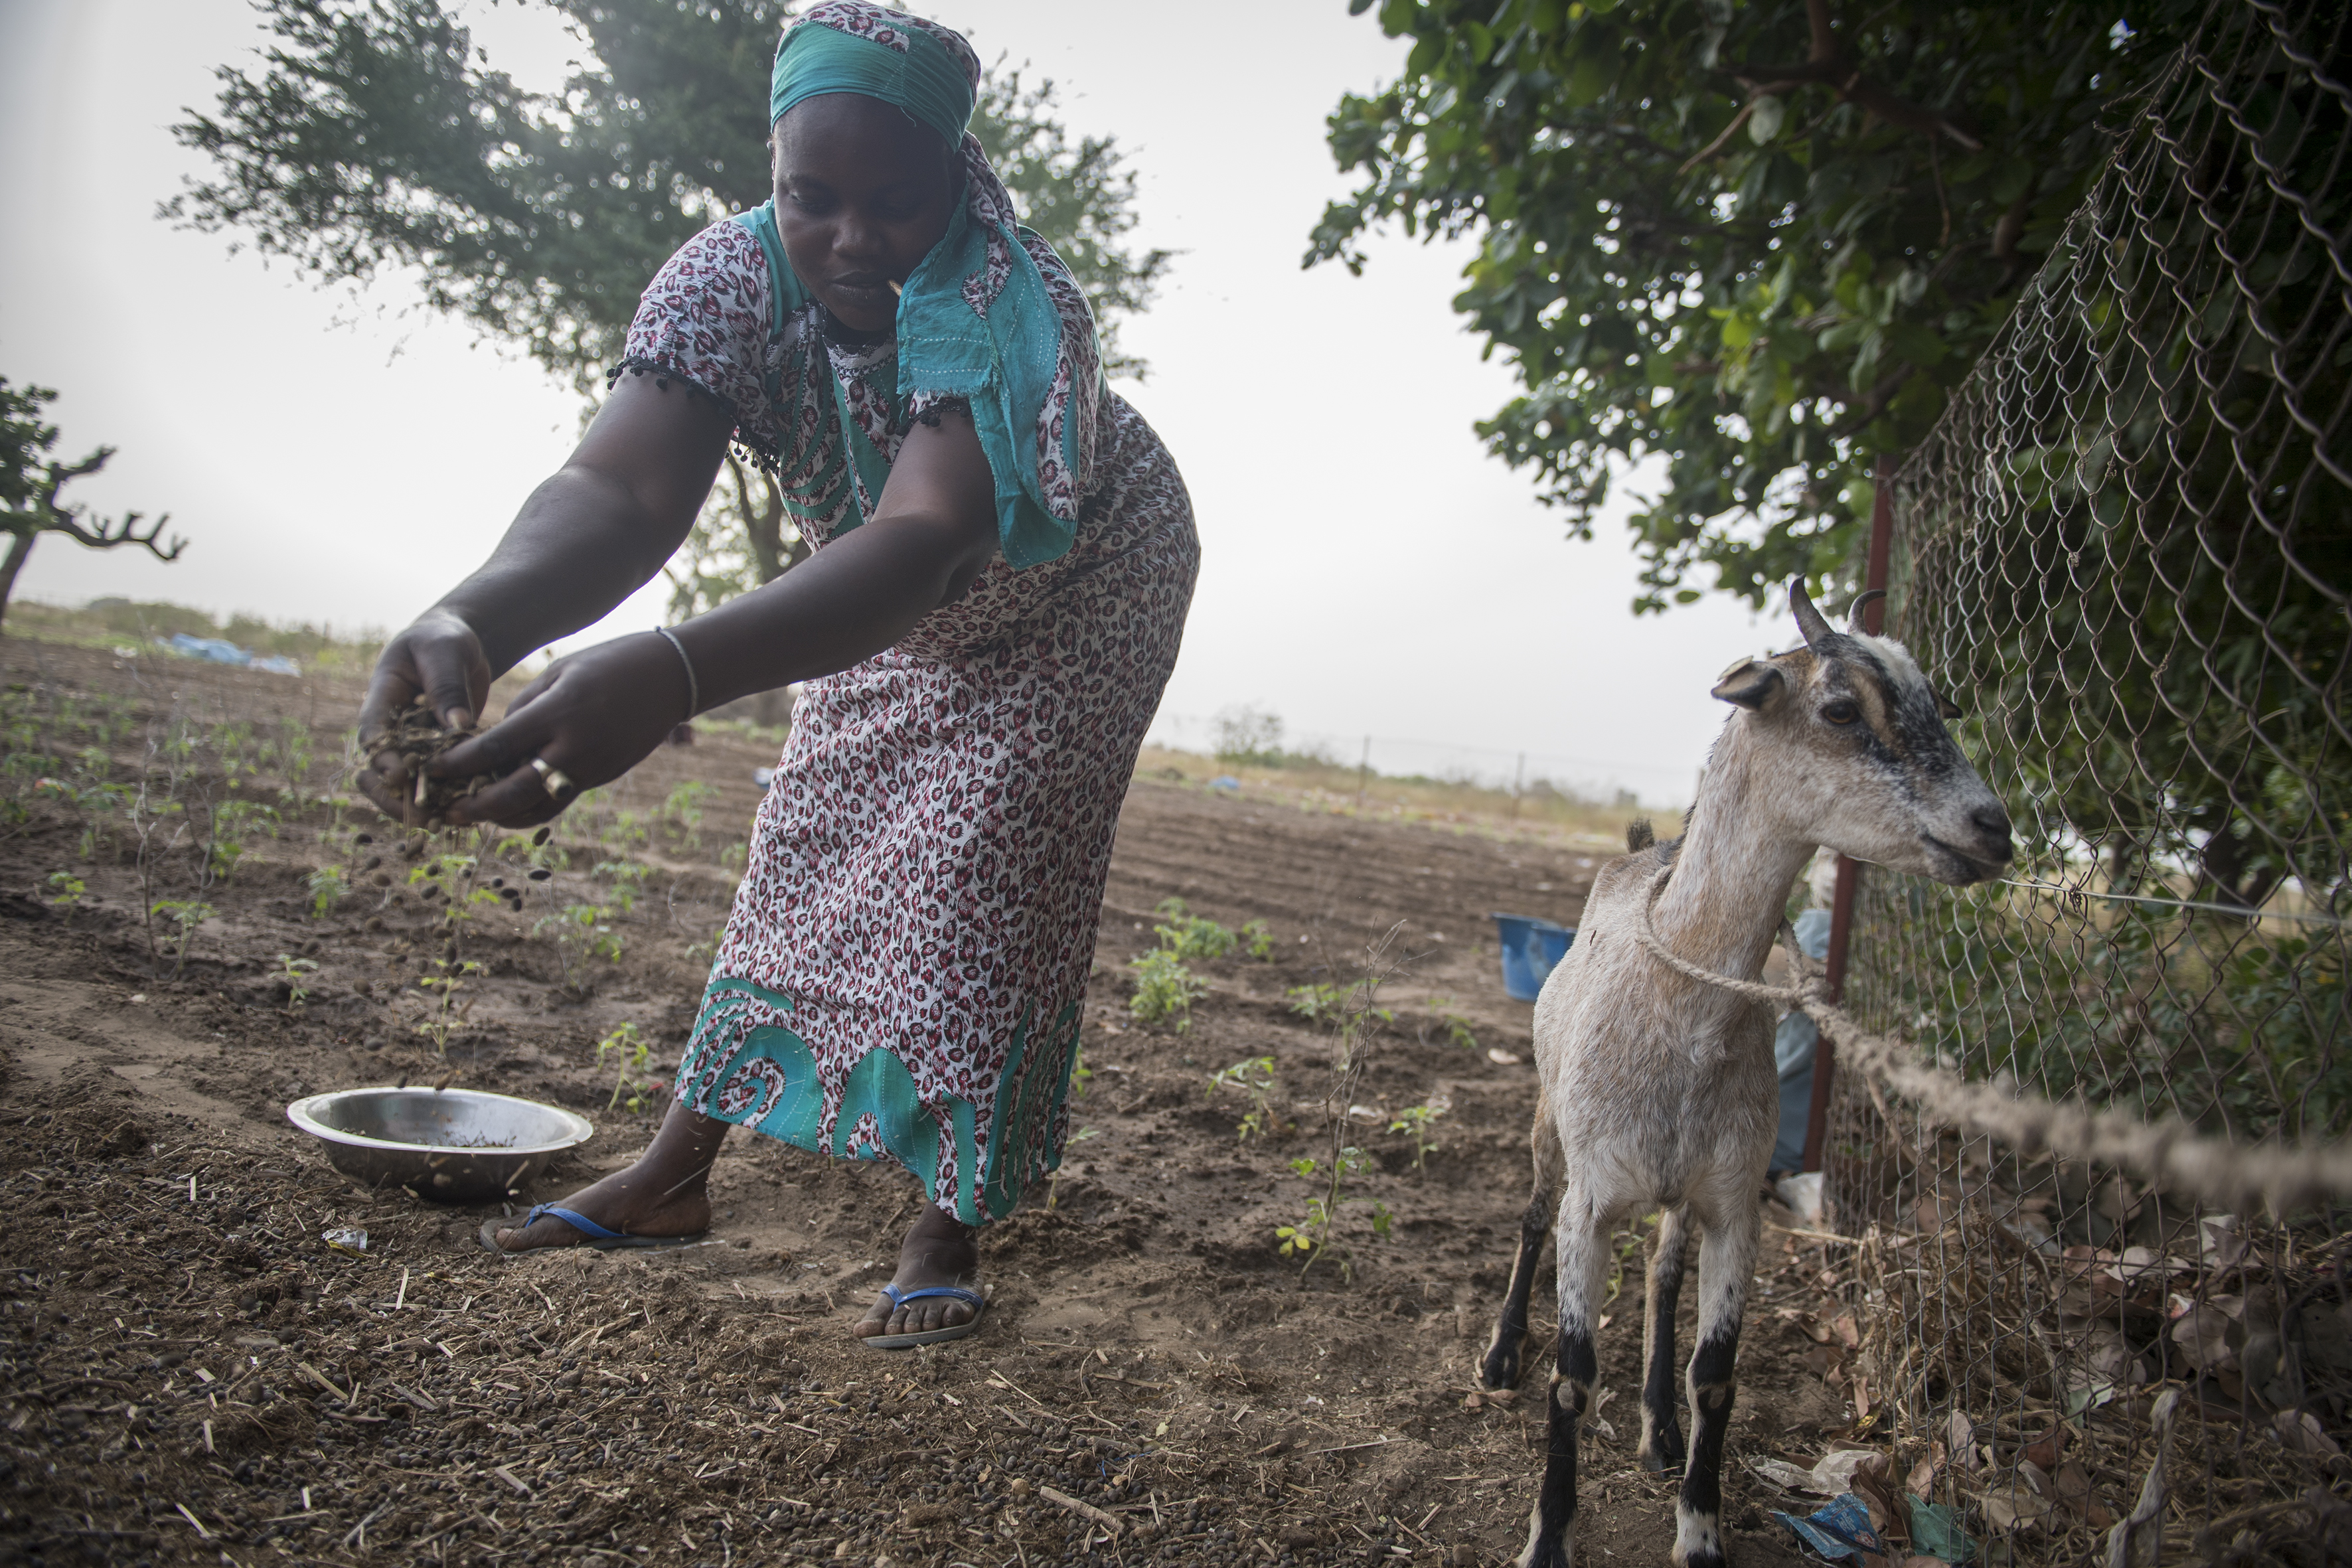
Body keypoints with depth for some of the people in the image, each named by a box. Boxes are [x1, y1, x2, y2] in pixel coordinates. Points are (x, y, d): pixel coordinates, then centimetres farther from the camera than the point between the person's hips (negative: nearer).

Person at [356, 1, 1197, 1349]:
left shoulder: (1014, 312, -40)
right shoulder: (732, 280, -28)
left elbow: (927, 537, -57)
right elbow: (622, 489, -43)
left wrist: (676, 672, -73)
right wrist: (480, 618, -67)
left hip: (1079, 581, -4)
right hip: (900, 613, 5)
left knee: (988, 860, -14)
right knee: (812, 840, 5)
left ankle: (949, 1231, -2)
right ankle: (677, 1175, 15)